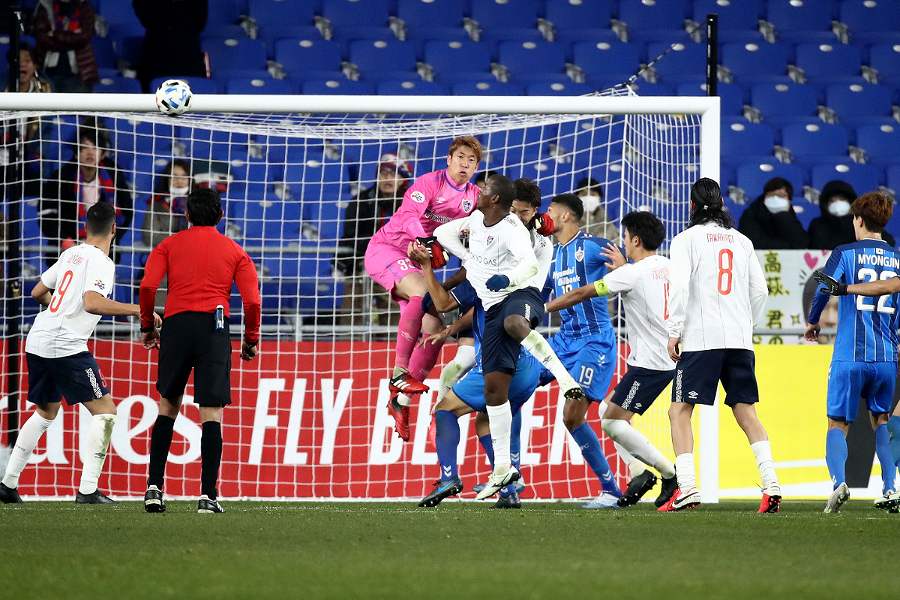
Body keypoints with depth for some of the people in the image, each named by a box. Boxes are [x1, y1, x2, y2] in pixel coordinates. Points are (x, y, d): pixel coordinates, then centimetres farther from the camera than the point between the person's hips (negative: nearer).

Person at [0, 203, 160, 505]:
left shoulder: (71, 254, 15)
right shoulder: (101, 262, -9)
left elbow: (38, 293, 25)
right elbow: (92, 302, -25)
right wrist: (137, 310, -22)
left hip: (37, 342, 8)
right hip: (66, 346, -8)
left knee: (45, 412, 25)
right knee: (105, 411, -4)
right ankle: (88, 490, -13)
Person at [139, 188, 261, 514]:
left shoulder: (169, 245, 13)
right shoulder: (235, 251, 13)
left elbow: (147, 287, 0)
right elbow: (252, 301, 3)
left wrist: (147, 326, 12)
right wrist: (251, 339, 16)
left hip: (175, 324, 1)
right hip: (214, 326, -1)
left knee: (168, 405, 16)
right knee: (212, 413, -3)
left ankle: (154, 487, 8)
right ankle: (208, 495, -11)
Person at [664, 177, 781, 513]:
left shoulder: (686, 239, 1)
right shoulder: (742, 242, 15)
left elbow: (679, 286, -11)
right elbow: (760, 290, 13)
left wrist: (674, 331, -6)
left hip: (700, 338, -4)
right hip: (740, 340, 4)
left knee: (680, 411, 0)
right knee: (746, 412, 7)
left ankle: (686, 487, -13)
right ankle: (771, 484, -6)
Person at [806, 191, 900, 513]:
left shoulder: (846, 253, -2)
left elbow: (824, 289, -9)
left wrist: (812, 323, 9)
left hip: (850, 355, -3)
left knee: (838, 423, 4)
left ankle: (839, 480, -21)